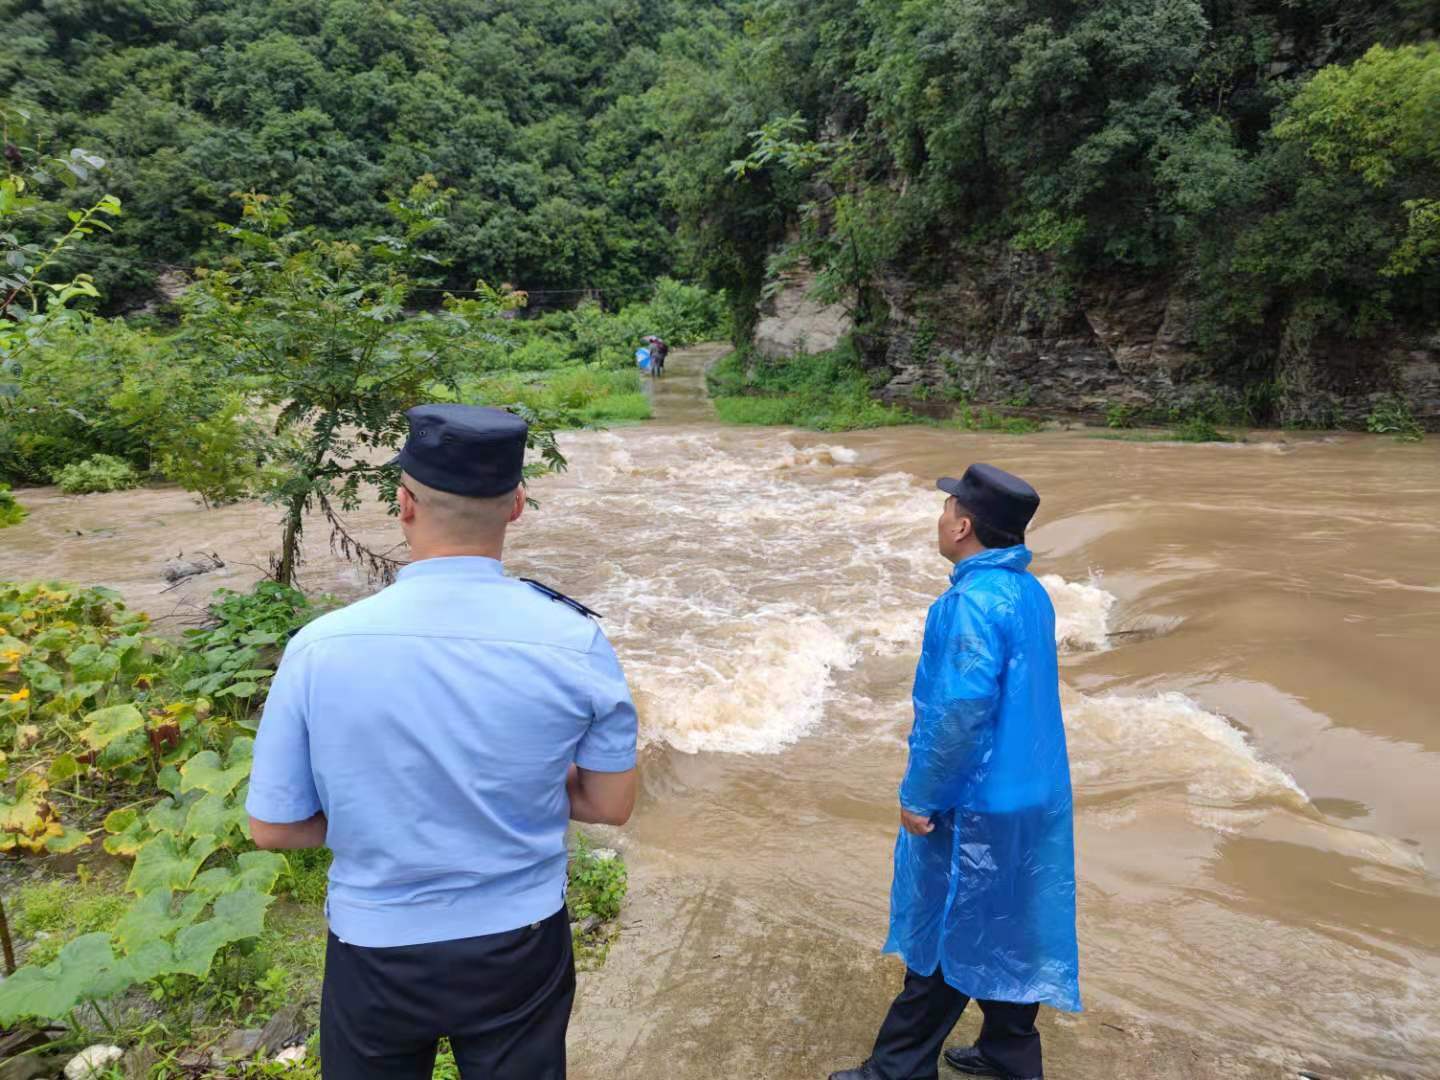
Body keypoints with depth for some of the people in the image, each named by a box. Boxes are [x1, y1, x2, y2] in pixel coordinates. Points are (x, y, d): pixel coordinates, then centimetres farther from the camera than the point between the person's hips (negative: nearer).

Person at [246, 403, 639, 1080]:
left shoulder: (319, 648, -19)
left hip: (377, 951, 0)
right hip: (520, 948, 0)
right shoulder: (575, 643, -19)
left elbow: (272, 827, -8)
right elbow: (611, 805, -7)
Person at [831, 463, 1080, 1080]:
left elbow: (961, 711, -28)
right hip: (1034, 797, 9)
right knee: (1008, 931, 21)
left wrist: (919, 796, -17)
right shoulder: (1030, 593, 5)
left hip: (976, 807, -8)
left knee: (942, 941, 6)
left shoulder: (974, 602, -24)